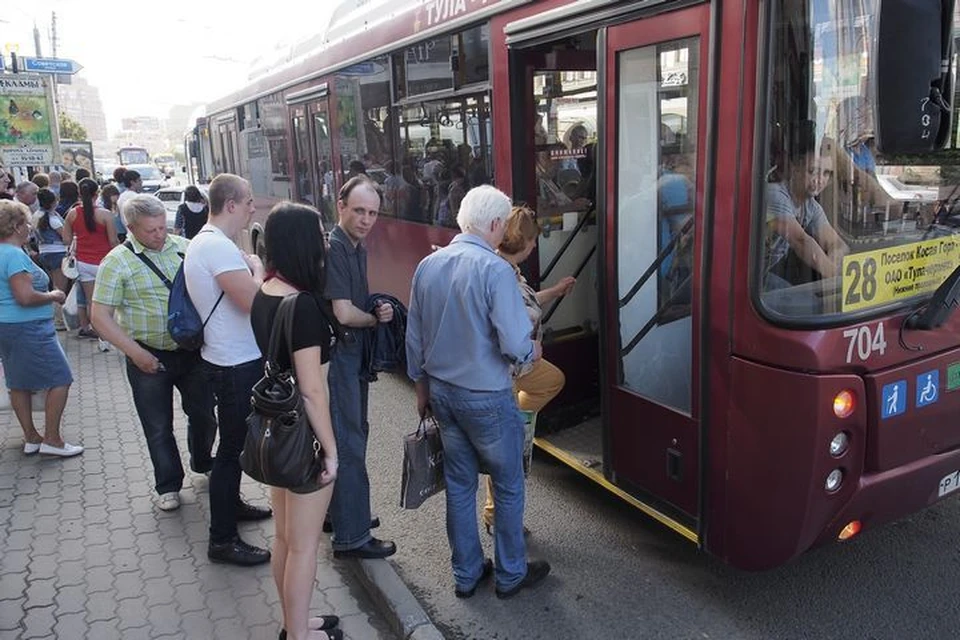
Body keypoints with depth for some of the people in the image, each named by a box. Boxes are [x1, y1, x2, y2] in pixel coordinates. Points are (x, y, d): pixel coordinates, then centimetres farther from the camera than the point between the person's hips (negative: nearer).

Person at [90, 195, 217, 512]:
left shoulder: (184, 248, 0)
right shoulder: (118, 262, -10)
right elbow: (100, 316, -10)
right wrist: (136, 353, -16)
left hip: (191, 350, 3)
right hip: (150, 357, -3)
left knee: (203, 413, 17)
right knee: (159, 427, 10)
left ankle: (202, 462, 43)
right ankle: (168, 486, 28)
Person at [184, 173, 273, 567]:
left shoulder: (205, 241, 12)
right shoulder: (218, 247, -22)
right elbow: (253, 300, -28)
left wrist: (252, 273, 1)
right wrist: (257, 269, -12)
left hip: (231, 359, 11)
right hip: (237, 364, -11)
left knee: (236, 439, 25)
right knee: (234, 445, -1)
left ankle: (231, 504, 43)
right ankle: (223, 539, 10)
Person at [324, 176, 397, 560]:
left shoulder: (357, 248, 10)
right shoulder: (333, 248, -20)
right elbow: (343, 313, -24)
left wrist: (378, 311, 1)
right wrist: (376, 318, -5)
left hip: (354, 352, 10)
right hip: (337, 354, -10)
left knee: (354, 433, 21)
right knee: (349, 444, -4)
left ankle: (344, 512, 38)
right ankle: (351, 537, 7)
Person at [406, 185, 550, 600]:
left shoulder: (427, 266, 0)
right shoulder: (495, 270, -20)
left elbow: (414, 337, 8)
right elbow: (516, 345, -23)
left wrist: (422, 386, 19)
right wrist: (532, 352, 0)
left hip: (441, 391, 6)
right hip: (487, 397, -6)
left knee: (459, 484, 17)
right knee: (508, 487, 13)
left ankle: (466, 574, 30)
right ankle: (510, 574, 28)